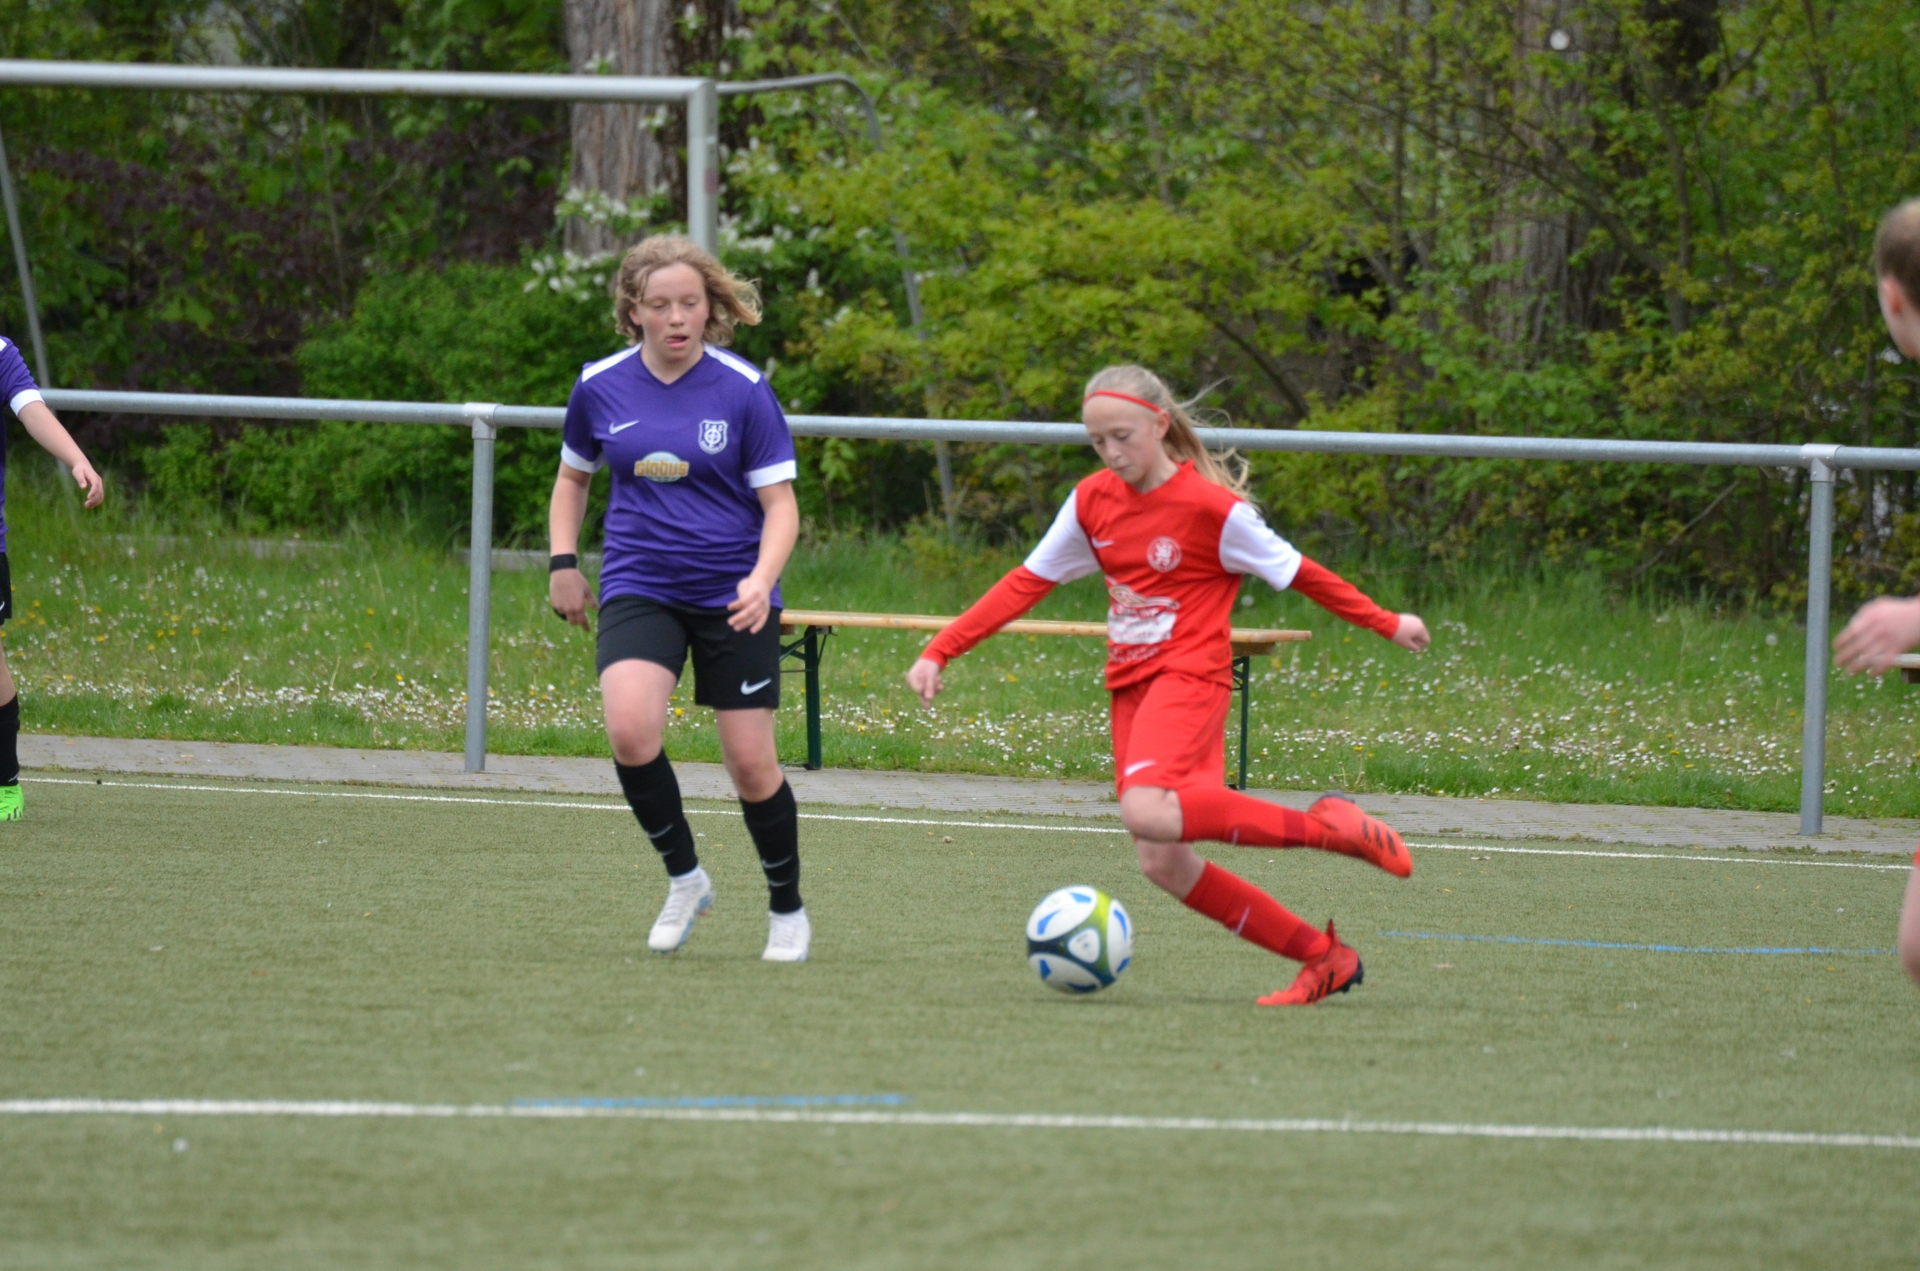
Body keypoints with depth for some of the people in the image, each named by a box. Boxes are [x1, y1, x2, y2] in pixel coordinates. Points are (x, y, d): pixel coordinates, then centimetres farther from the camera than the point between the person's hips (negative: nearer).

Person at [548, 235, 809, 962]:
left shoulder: (742, 390, -9)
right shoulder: (601, 387, 0)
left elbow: (780, 502, -6)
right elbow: (573, 474, 19)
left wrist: (761, 580, -22)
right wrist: (564, 562, 8)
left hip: (732, 596, -1)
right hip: (639, 591, 1)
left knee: (751, 763, -2)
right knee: (630, 728, -24)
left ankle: (787, 908, 23)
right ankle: (684, 877, -1)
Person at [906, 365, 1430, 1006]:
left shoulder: (1208, 507, -10)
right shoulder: (1093, 501, 6)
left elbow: (1294, 572, 0)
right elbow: (1027, 583, 10)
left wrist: (1385, 623, 8)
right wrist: (940, 652, 4)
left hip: (1190, 674, -6)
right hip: (1130, 685, 6)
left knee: (1146, 812, -33)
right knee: (1163, 865, -4)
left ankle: (1329, 827, -21)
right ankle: (1323, 957, 5)